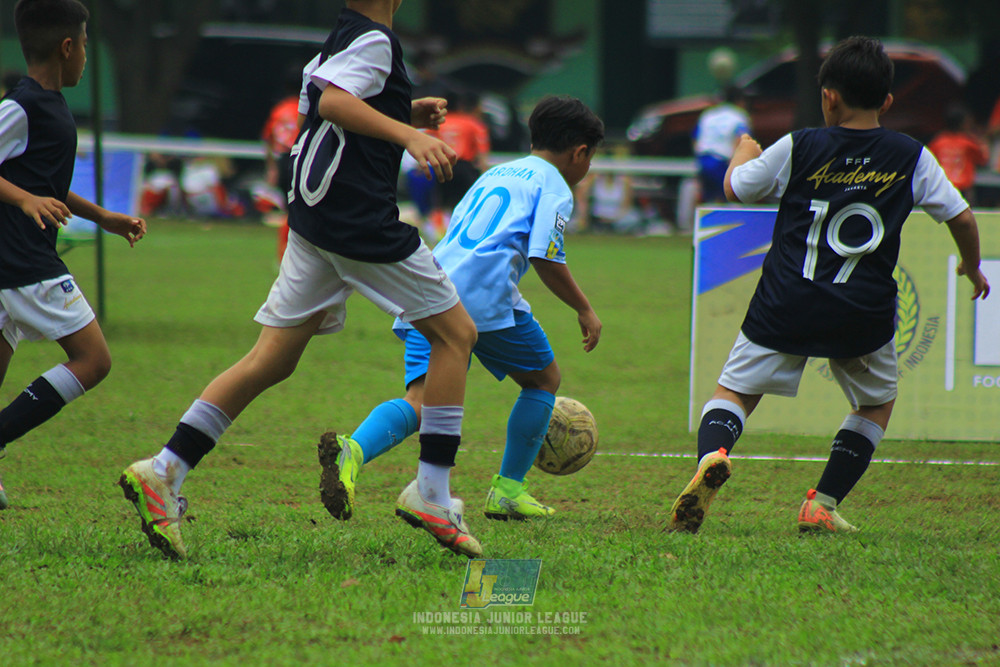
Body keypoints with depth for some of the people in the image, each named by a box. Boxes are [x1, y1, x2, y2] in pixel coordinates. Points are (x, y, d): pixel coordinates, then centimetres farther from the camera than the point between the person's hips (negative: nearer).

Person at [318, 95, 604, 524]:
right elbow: (546, 258, -5)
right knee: (544, 377, 18)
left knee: (421, 402, -10)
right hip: (485, 295, -6)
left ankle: (354, 450, -41)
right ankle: (508, 490, 16)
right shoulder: (555, 187, 8)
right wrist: (584, 310, 7)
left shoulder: (494, 174, 32)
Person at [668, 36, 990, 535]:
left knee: (734, 391, 10)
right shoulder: (911, 158, 2)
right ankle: (823, 504, 14)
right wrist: (972, 267, 28)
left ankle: (711, 455, -22)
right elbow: (961, 217, 7)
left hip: (785, 307, -1)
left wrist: (744, 152, 33)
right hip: (864, 315, 1)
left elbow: (735, 189, 10)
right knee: (877, 404, 25)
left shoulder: (798, 148, -2)